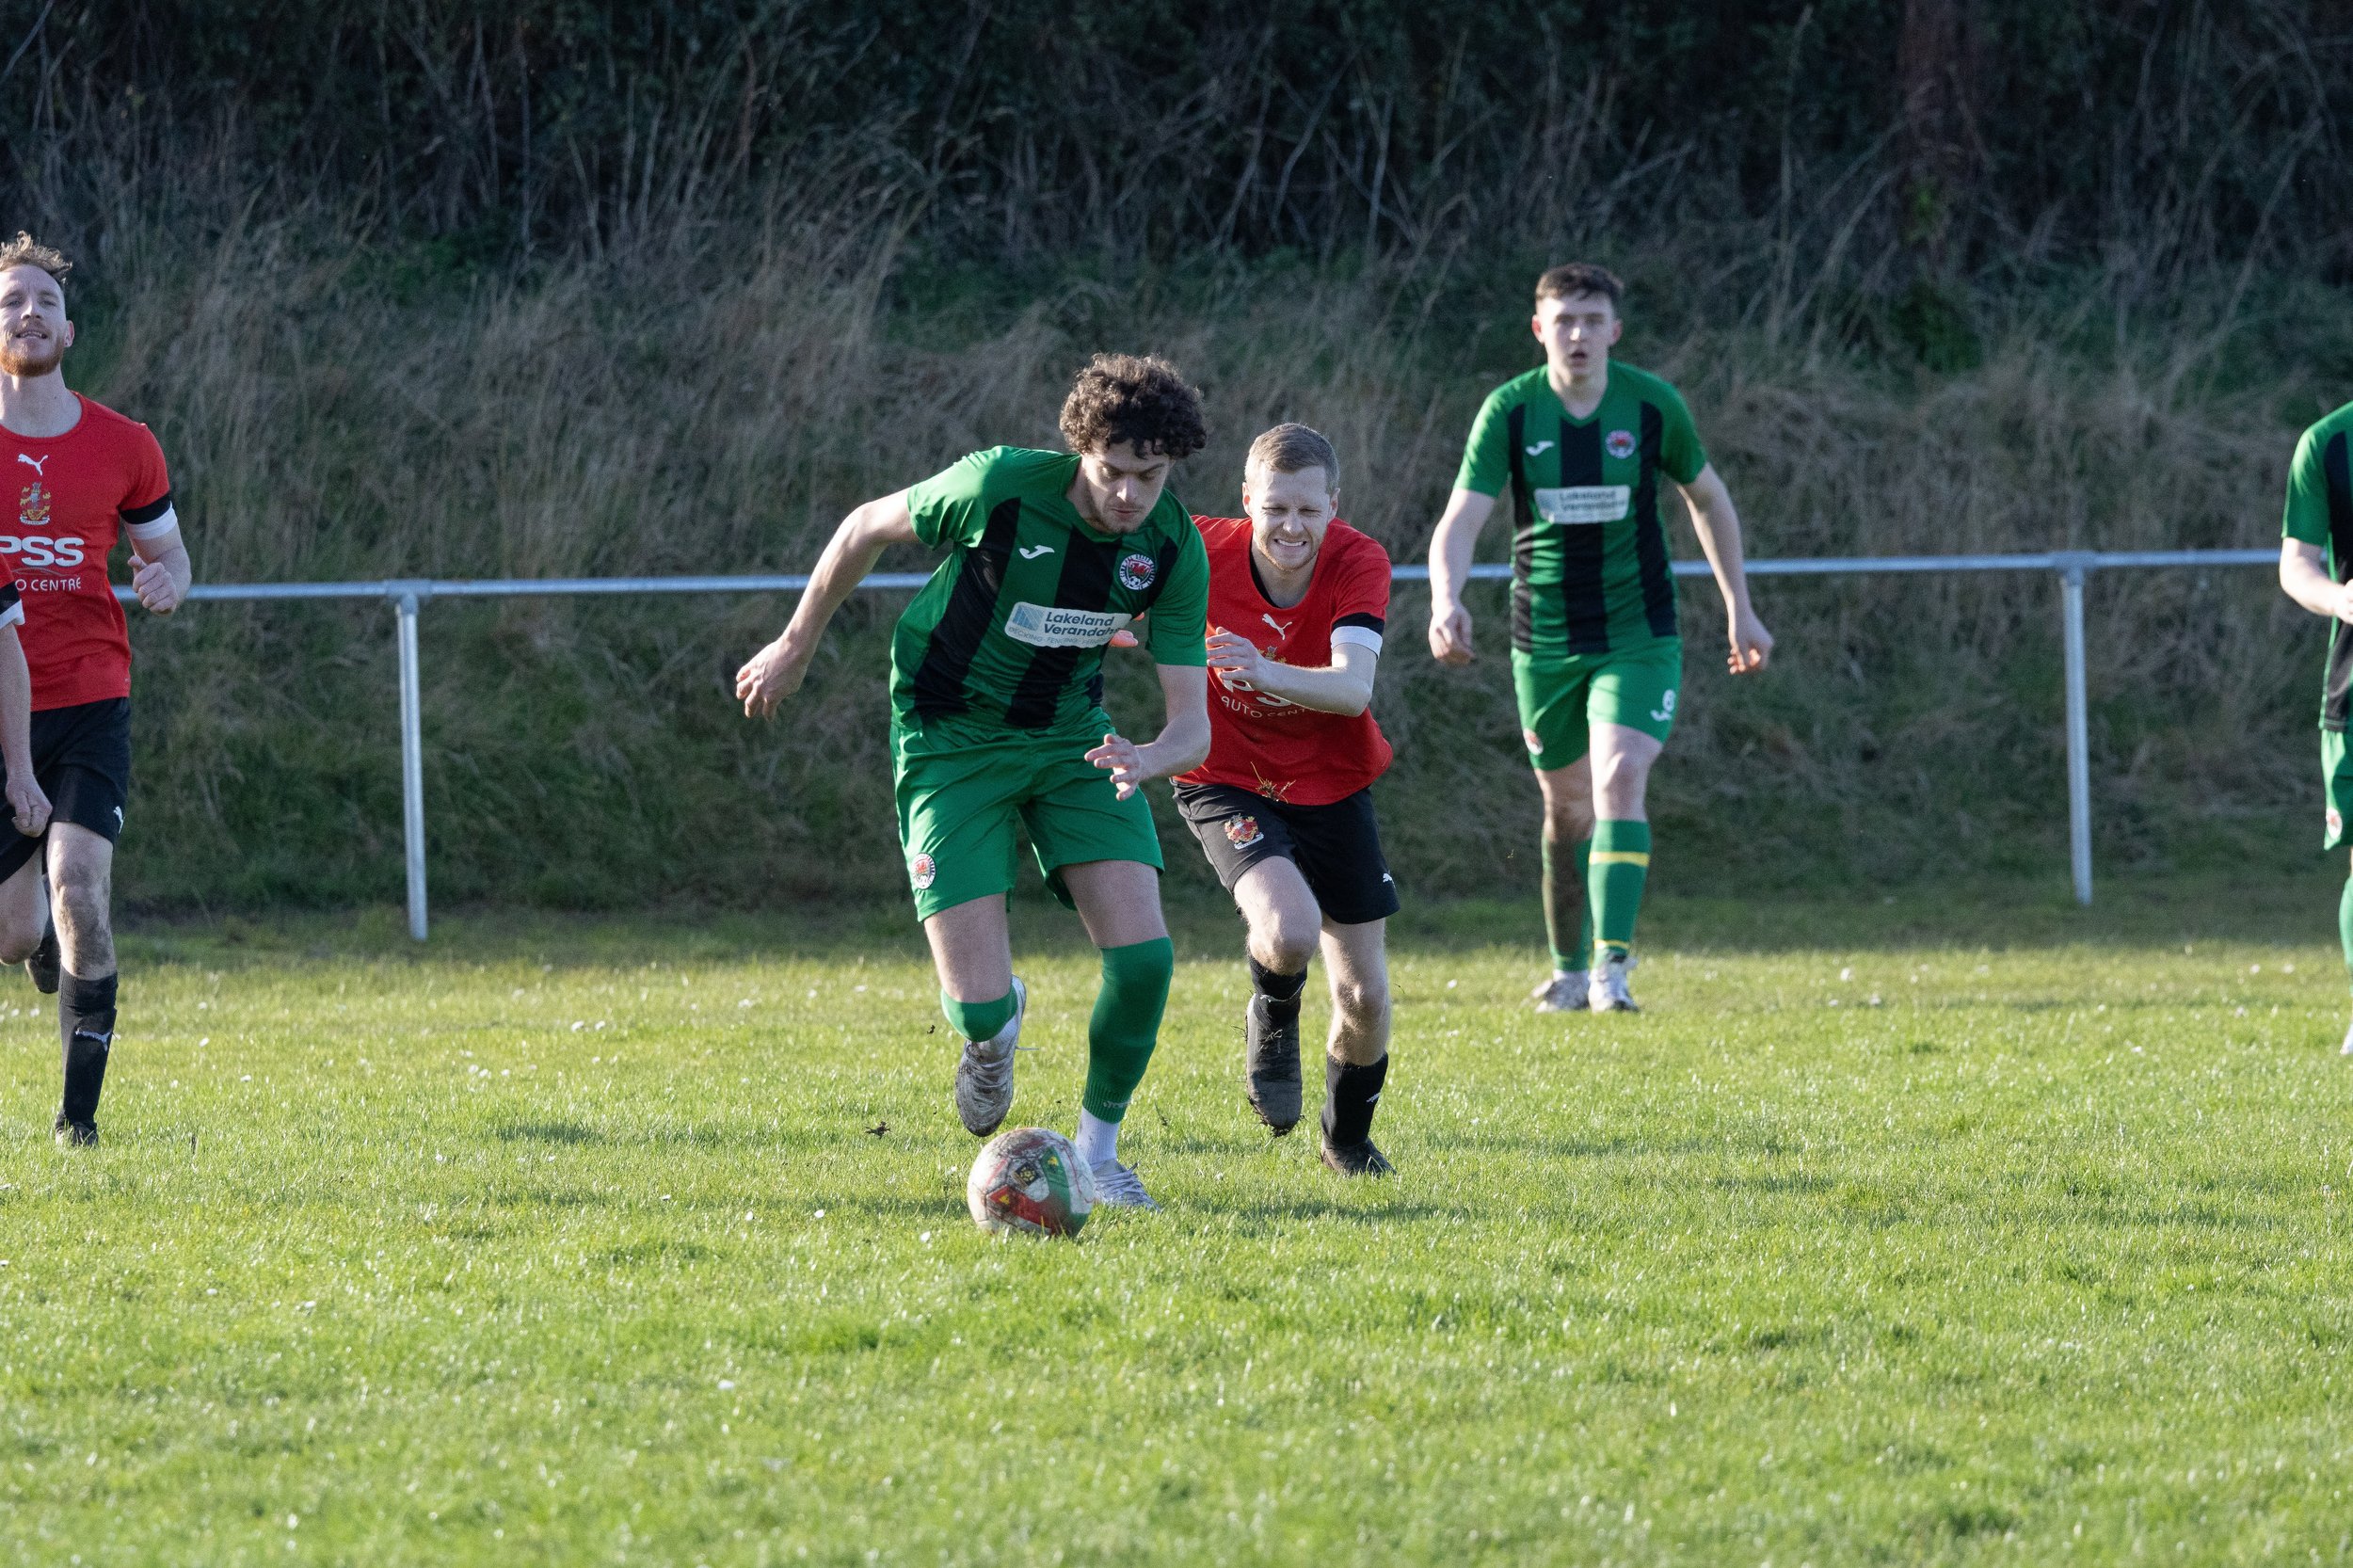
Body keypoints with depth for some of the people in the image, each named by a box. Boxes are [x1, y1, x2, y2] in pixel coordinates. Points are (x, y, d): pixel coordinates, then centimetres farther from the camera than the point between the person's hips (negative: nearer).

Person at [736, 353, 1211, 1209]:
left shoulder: (1174, 548, -15)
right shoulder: (1000, 487, -25)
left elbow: (1192, 722, -15)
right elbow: (865, 528, -6)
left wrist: (1147, 759, -39)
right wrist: (796, 645, 5)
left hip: (1072, 736, 3)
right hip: (951, 741, -3)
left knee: (1143, 954, -15)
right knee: (977, 1003, -14)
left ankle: (1097, 1153, 8)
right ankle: (995, 1033, 26)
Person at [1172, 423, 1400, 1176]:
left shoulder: (1359, 563, -20)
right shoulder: (1205, 549, -18)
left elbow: (1353, 688, -36)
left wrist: (1268, 672, -52)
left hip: (1332, 787, 1)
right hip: (1228, 782, -1)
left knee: (1364, 994, 4)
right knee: (1289, 928, -30)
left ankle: (1349, 1139, 34)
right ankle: (1272, 1023, 7)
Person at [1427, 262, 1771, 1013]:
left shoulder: (1652, 404, -6)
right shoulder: (1510, 410, -9)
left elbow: (1708, 498, 10)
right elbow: (1460, 520, -16)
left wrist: (1740, 611, 12)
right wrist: (1447, 602, -36)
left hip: (1638, 634, -1)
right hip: (1545, 638, 1)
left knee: (1619, 781, -19)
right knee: (1567, 804, 10)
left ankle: (1612, 965, -21)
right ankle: (1570, 968, 28)